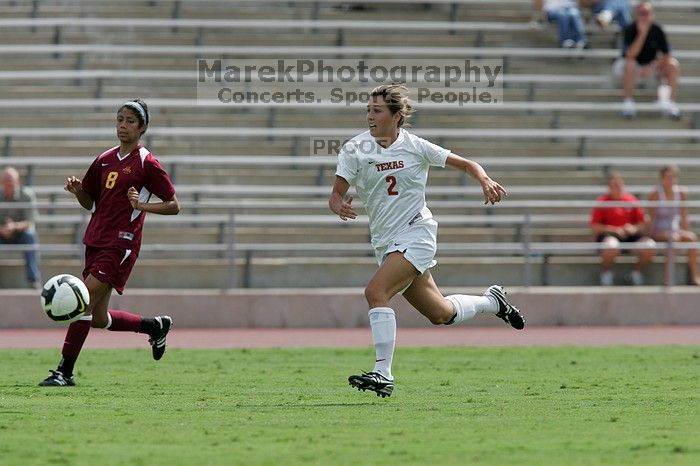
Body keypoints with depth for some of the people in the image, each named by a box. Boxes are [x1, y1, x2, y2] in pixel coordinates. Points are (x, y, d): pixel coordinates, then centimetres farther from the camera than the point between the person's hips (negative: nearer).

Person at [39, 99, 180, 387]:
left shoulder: (147, 164, -6)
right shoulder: (105, 161, 14)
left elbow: (174, 206, -4)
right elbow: (89, 202, 22)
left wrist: (142, 205, -19)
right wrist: (77, 190, 1)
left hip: (121, 244, -8)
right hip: (96, 241, 8)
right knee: (99, 319, 10)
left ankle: (65, 372, -12)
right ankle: (156, 326, 32)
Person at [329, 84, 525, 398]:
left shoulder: (415, 147, -6)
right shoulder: (355, 149, -1)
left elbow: (466, 164, 3)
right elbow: (336, 193, -5)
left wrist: (486, 181, -18)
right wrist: (339, 206, -29)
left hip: (416, 234, -4)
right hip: (385, 241, 4)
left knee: (375, 292, -26)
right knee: (441, 315, 13)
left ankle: (383, 374, -23)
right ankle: (491, 301, 42)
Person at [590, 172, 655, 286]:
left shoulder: (631, 200, 13)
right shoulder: (602, 201, 4)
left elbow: (642, 224, 15)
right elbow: (594, 227, -1)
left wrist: (634, 228, -8)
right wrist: (613, 229, -15)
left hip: (630, 235, 3)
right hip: (609, 234, -3)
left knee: (650, 245, -26)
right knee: (611, 245, -42)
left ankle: (636, 273, 2)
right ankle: (607, 273, -11)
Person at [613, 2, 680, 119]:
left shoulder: (657, 30, -12)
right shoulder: (630, 30, -20)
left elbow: (666, 55, -9)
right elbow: (630, 55, -34)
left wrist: (650, 68, -24)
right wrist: (642, 33, -38)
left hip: (650, 66, 3)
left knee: (672, 64, -21)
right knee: (629, 64, -38)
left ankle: (672, 100, -18)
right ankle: (628, 101, -26)